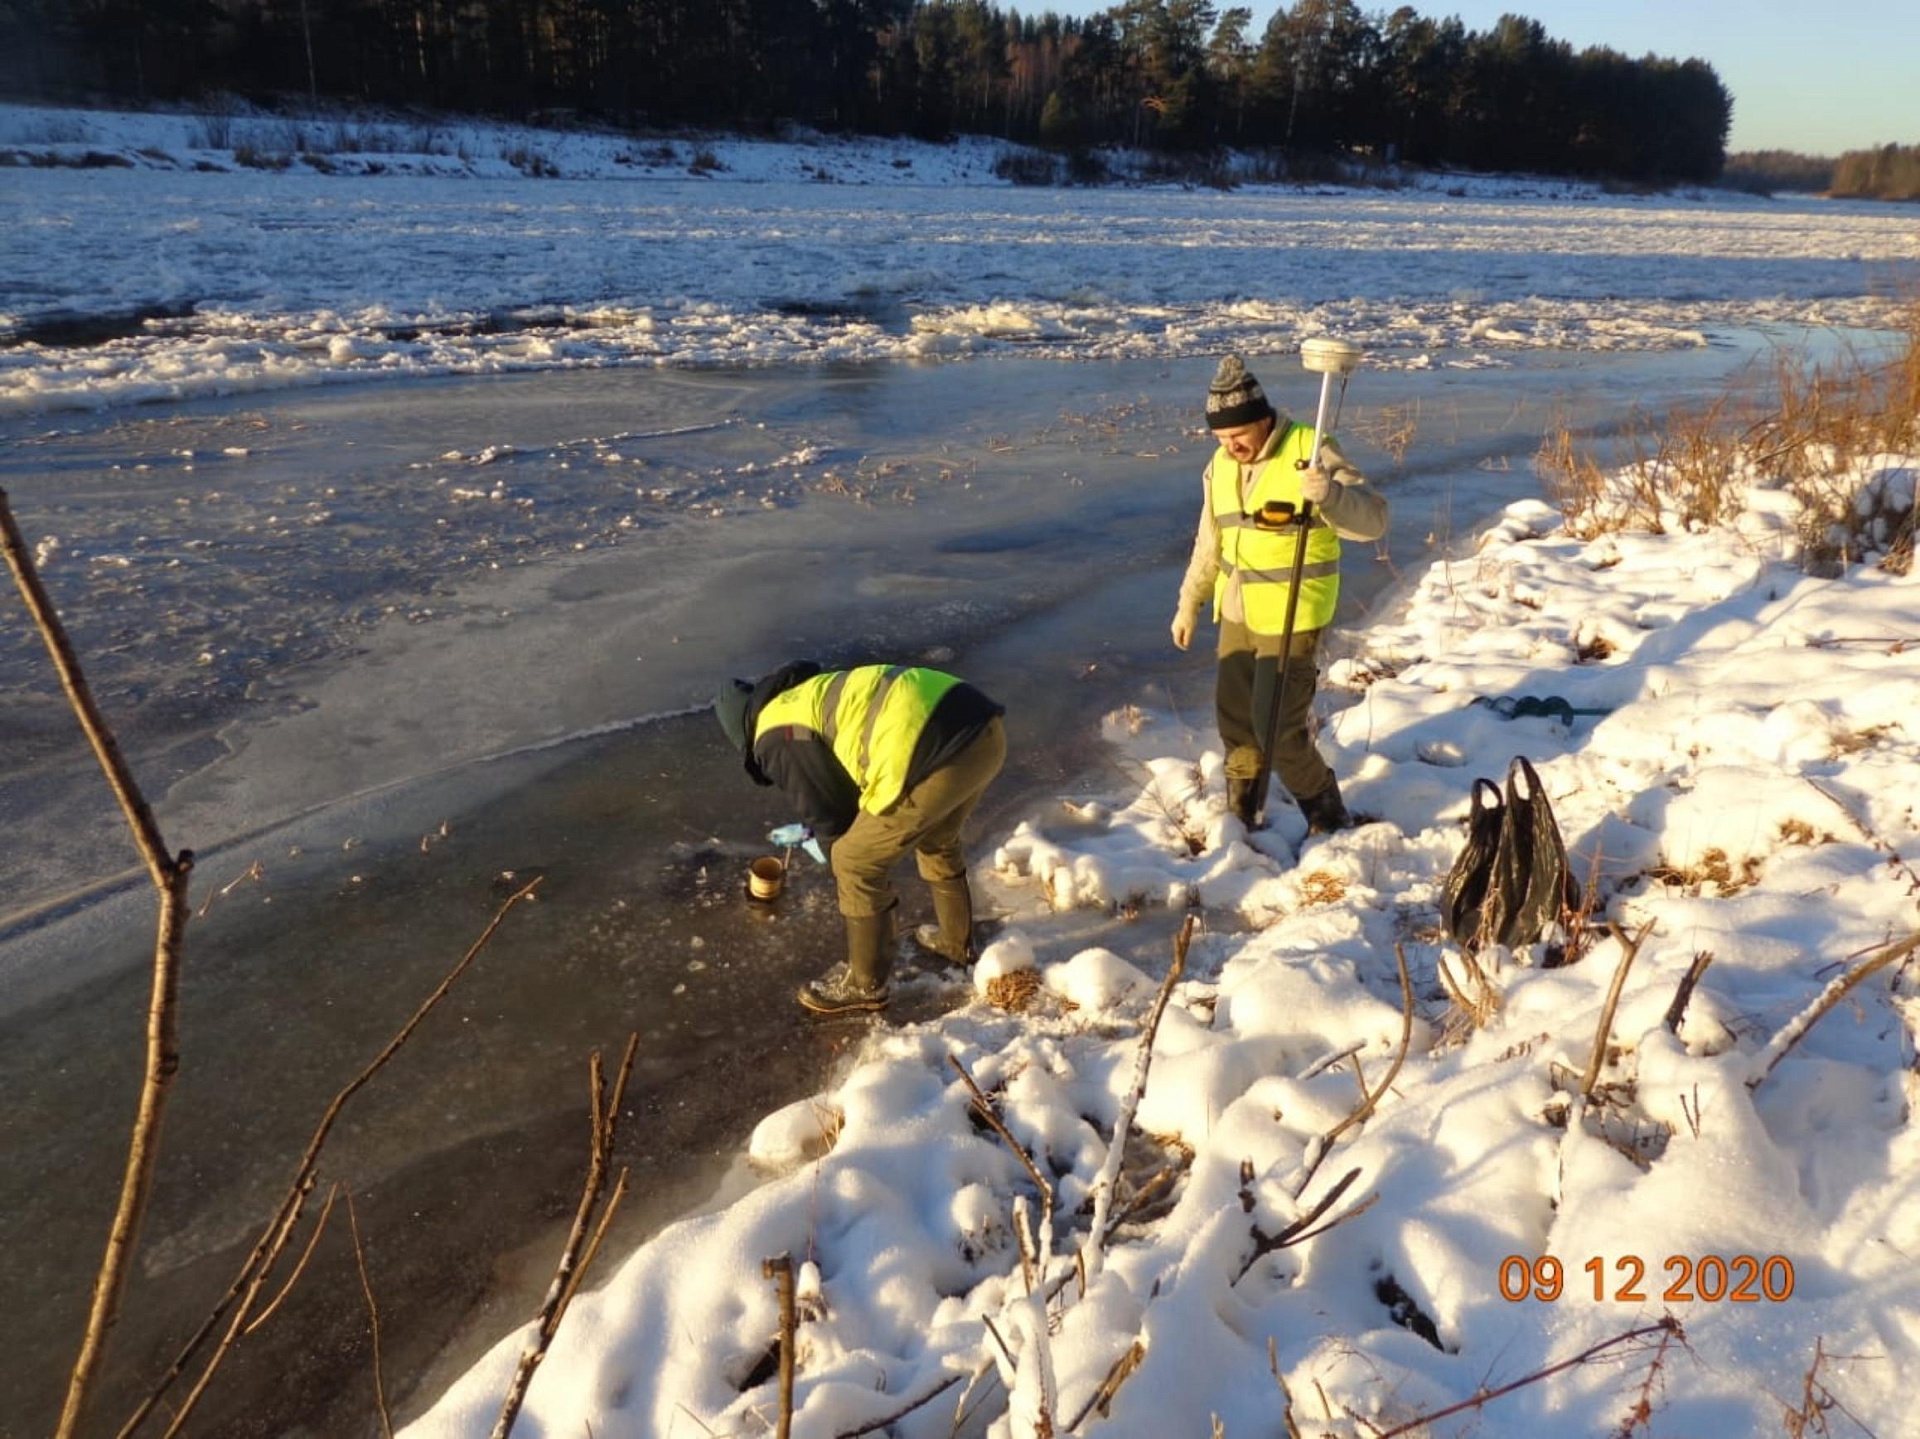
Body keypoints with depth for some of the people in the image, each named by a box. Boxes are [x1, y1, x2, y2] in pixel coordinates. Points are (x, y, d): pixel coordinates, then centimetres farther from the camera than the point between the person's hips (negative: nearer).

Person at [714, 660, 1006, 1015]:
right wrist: (819, 830, 54)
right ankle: (957, 940, 56)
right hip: (986, 729, 10)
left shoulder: (777, 738, 6)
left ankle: (865, 984, 30)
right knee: (937, 838, 35)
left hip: (935, 753, -9)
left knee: (857, 863, 12)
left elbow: (828, 813, 11)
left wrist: (827, 840, 33)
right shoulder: (818, 692, 33)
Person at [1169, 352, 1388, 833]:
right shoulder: (1221, 465, 5)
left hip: (1293, 619, -6)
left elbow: (1373, 519, -22)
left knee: (1279, 729, -4)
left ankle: (1329, 820, 18)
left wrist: (1328, 492, -41)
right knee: (1234, 721, 14)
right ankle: (1240, 819, 32)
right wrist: (1189, 603, 20)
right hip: (1237, 614, 7)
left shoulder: (1309, 450, -16)